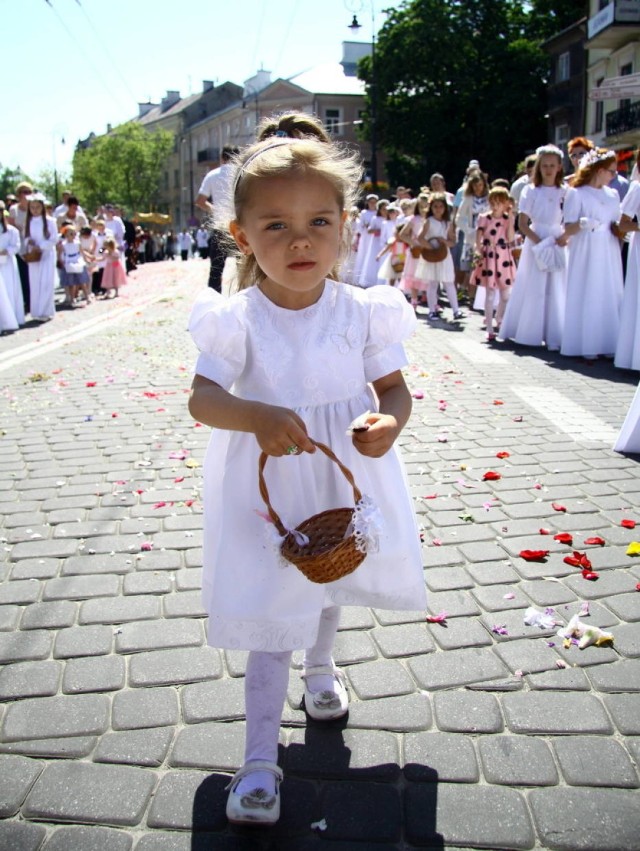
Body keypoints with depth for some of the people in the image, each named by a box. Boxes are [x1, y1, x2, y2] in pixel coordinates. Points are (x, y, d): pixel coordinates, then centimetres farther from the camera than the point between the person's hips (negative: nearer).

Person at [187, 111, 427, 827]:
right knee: (270, 612, 0)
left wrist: (389, 422, -28)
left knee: (330, 585, 27)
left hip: (346, 478, 3)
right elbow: (201, 398, -18)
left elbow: (394, 388, -4)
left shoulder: (363, 312, -11)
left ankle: (319, 666, 59)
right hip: (267, 486, -3)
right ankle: (260, 755, 15)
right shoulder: (235, 320, -16)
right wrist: (256, 417, -38)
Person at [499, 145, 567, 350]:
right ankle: (529, 333, 9)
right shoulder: (531, 191, 0)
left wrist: (564, 237, -12)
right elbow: (522, 224, -3)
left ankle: (554, 336, 5)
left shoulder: (565, 192, 6)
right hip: (535, 242, -2)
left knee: (557, 290, 1)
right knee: (534, 289, -1)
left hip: (557, 243, 2)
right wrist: (540, 242, -14)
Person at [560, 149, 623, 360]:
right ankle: (586, 345, -1)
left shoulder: (613, 195, 14)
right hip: (585, 251, -5)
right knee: (586, 296, -5)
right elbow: (568, 227, -6)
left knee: (610, 296, 3)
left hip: (609, 252, 5)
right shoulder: (576, 193, -1)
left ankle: (608, 344, 8)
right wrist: (583, 224, -23)